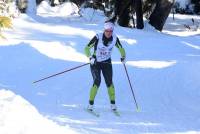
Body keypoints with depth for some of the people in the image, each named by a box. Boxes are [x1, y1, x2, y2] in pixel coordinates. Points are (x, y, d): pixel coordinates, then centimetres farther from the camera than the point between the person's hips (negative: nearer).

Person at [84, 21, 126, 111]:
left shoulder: (115, 38, -11)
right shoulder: (98, 37, -22)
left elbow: (121, 49, 6)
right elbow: (87, 48, -20)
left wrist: (123, 56, -10)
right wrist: (90, 57, -34)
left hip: (106, 62, 3)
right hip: (95, 62, -3)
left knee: (109, 82, -9)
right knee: (97, 81, -18)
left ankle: (113, 104, 4)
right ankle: (91, 104, -8)